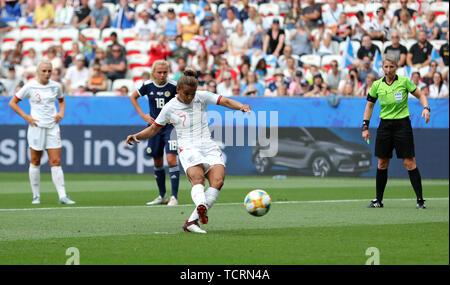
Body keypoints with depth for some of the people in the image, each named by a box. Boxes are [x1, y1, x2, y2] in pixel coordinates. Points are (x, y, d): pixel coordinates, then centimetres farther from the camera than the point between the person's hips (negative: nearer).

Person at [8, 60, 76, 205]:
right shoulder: (30, 87, -4)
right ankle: (36, 196, 13)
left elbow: (61, 100, 25)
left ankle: (62, 196, -8)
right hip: (36, 126, -2)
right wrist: (26, 117, -6)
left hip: (53, 127, 2)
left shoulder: (56, 86, 5)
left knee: (56, 162, -4)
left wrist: (61, 113, 6)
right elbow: (12, 103, 2)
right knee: (35, 161, 4)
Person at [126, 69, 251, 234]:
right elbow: (153, 129, 10)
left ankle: (192, 221, -24)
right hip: (188, 149, -3)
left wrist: (241, 107, -21)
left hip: (209, 147, 3)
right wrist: (136, 136, -8)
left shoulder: (202, 97, 5)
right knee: (198, 179, -33)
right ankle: (201, 207, -64)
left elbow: (226, 102, -1)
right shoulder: (170, 108, 2)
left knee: (218, 180, -23)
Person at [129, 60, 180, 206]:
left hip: (171, 126, -4)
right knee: (157, 162, 10)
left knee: (171, 159, -17)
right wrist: (143, 115, 6)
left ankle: (174, 197, -15)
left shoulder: (173, 86, -12)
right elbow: (133, 97, 15)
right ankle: (162, 196, 25)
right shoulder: (147, 85, -3)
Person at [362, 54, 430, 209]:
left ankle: (420, 200, -4)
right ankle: (378, 200, 16)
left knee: (410, 163, -8)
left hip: (402, 125, -3)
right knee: (382, 164, 5)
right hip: (385, 125, 3)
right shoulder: (377, 85, 4)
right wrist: (365, 127, 7)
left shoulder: (404, 81, -3)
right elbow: (369, 105, 13)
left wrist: (426, 108, -14)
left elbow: (420, 95, 5)